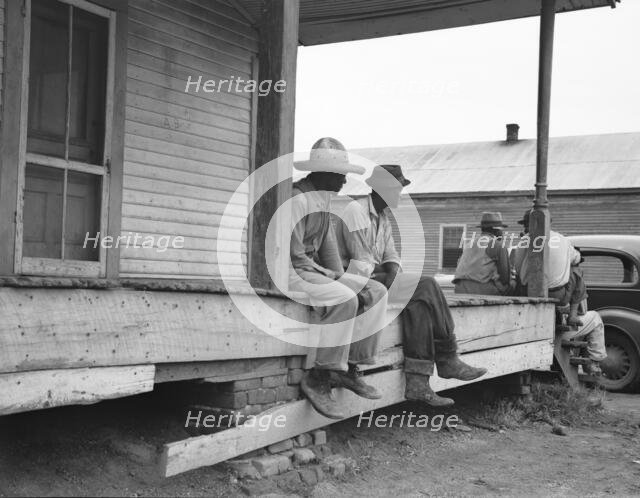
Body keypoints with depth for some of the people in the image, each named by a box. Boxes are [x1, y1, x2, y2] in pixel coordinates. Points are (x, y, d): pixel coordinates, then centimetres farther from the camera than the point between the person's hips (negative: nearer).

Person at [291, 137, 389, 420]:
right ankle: (318, 380, -24)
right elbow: (294, 254, -20)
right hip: (291, 272, -10)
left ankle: (349, 368, -1)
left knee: (376, 292, 1)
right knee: (344, 299, -31)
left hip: (315, 269, 10)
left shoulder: (323, 198, 14)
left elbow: (328, 245, 16)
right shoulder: (298, 199, -18)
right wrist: (325, 276, -13)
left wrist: (338, 276, 3)